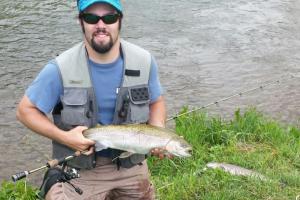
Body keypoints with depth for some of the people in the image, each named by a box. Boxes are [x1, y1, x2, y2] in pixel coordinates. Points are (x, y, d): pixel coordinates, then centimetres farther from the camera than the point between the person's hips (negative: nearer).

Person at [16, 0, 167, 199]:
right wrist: (63, 137, -23)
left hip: (132, 167, 3)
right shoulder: (61, 69, -18)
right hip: (79, 170, -2)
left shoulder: (144, 61, -10)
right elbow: (26, 110, -9)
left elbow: (156, 101, 6)